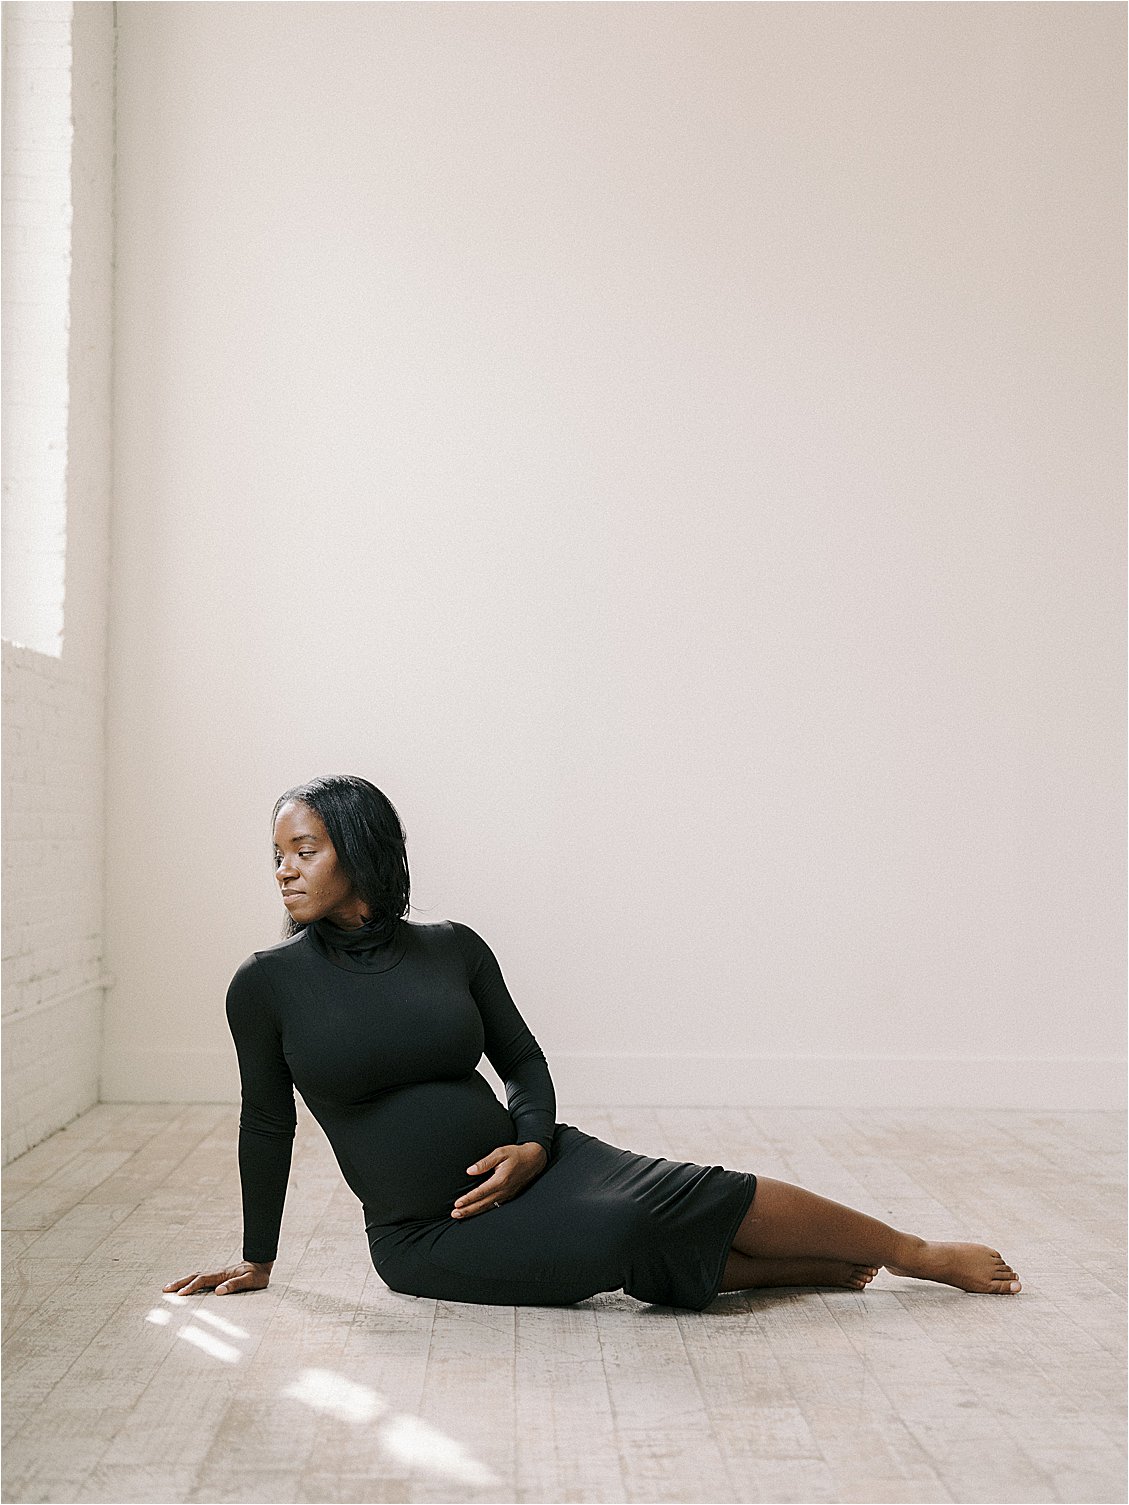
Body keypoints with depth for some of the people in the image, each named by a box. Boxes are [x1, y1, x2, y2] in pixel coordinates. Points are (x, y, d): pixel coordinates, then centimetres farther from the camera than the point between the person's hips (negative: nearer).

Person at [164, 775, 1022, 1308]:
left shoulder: (452, 948, 0)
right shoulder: (268, 984, -8)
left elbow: (523, 1058, 10)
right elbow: (268, 1123, 3)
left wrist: (533, 1145, -10)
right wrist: (258, 1261, 11)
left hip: (519, 1164, 3)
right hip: (427, 1237, -3)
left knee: (703, 1198, -14)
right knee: (618, 1235, -27)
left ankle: (922, 1255, 0)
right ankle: (810, 1268, -7)